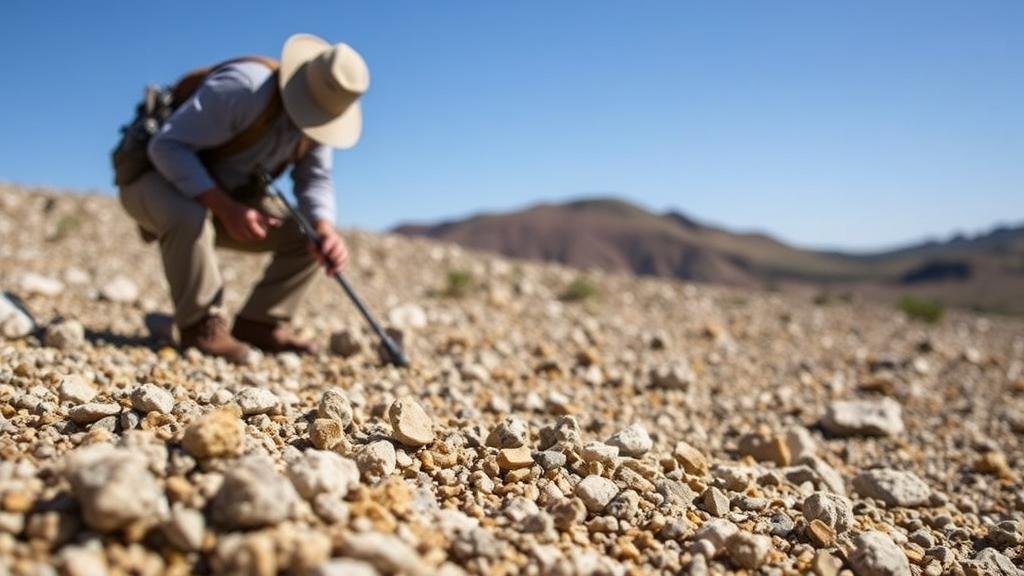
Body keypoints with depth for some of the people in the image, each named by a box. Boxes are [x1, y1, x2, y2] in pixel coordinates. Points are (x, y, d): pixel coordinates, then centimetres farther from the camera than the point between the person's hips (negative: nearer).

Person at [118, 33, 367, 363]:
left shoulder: (319, 113, -7)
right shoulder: (244, 87, -31)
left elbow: (314, 180, -6)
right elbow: (167, 146, -31)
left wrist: (325, 232, -27)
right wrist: (226, 209, -38)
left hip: (223, 201, 7)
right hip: (160, 180, -6)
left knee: (308, 235, -4)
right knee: (189, 219, -41)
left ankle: (258, 323, -2)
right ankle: (200, 326, -22)